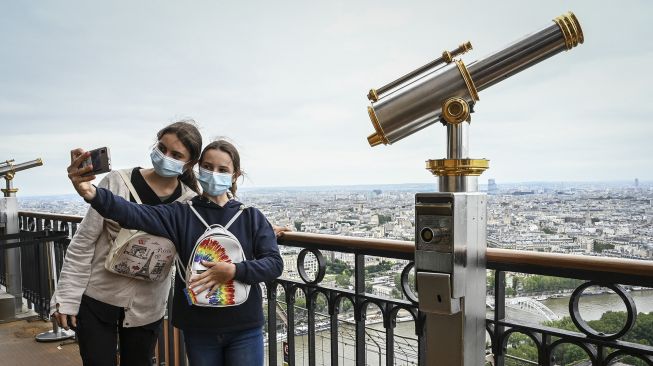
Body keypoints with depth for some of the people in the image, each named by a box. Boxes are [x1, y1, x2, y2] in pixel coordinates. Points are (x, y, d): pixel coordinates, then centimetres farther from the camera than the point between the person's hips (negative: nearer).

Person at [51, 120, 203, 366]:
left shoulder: (191, 203, -7)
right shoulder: (118, 182, -11)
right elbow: (83, 242, -7)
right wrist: (67, 297, -6)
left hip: (147, 308, 2)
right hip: (96, 299, -1)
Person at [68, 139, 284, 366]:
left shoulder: (251, 217, -1)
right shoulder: (181, 214, -2)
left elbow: (275, 263, -7)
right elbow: (134, 214, -18)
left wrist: (235, 271, -23)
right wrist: (93, 194, -36)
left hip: (244, 330, 0)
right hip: (198, 330, 1)